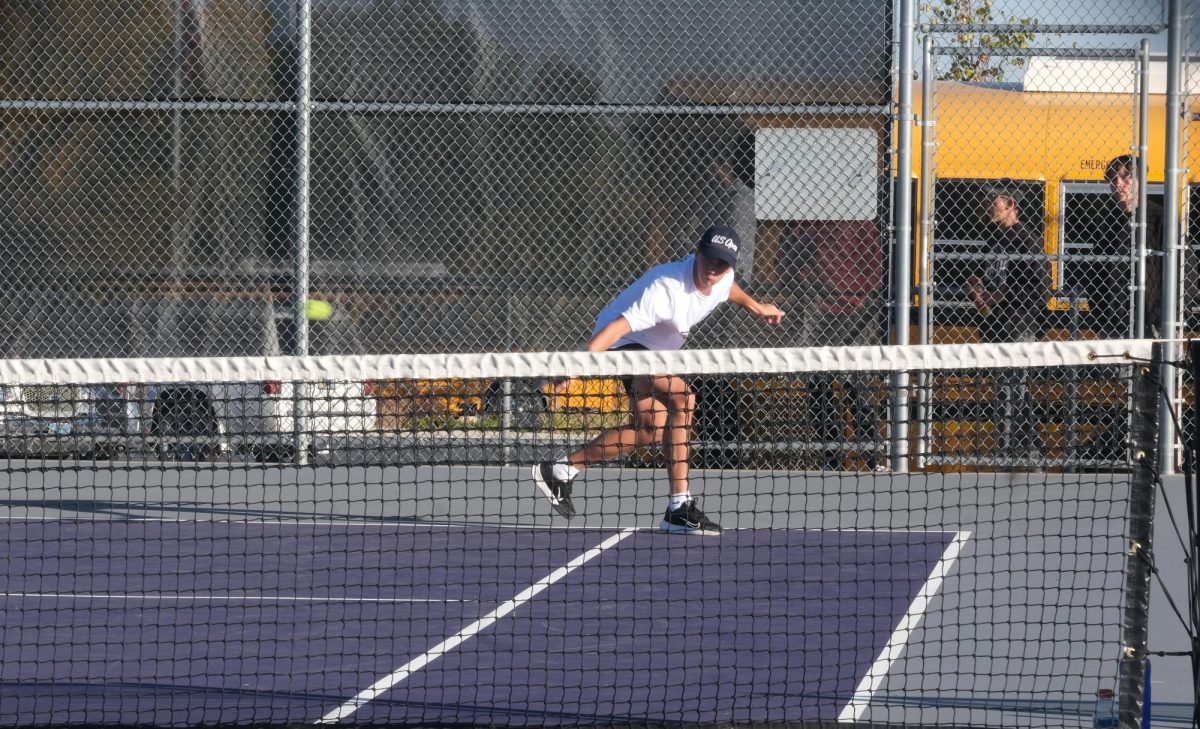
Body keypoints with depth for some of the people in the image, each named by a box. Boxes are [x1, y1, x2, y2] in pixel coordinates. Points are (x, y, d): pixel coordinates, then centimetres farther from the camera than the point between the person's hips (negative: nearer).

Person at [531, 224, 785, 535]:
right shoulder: (667, 288, -35)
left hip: (651, 348, 10)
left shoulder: (721, 279, -9)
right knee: (682, 396, -29)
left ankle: (561, 470, 24)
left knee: (651, 430, 10)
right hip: (624, 343, -10)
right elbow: (618, 326, -43)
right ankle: (680, 507, -28)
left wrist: (755, 306, 31)